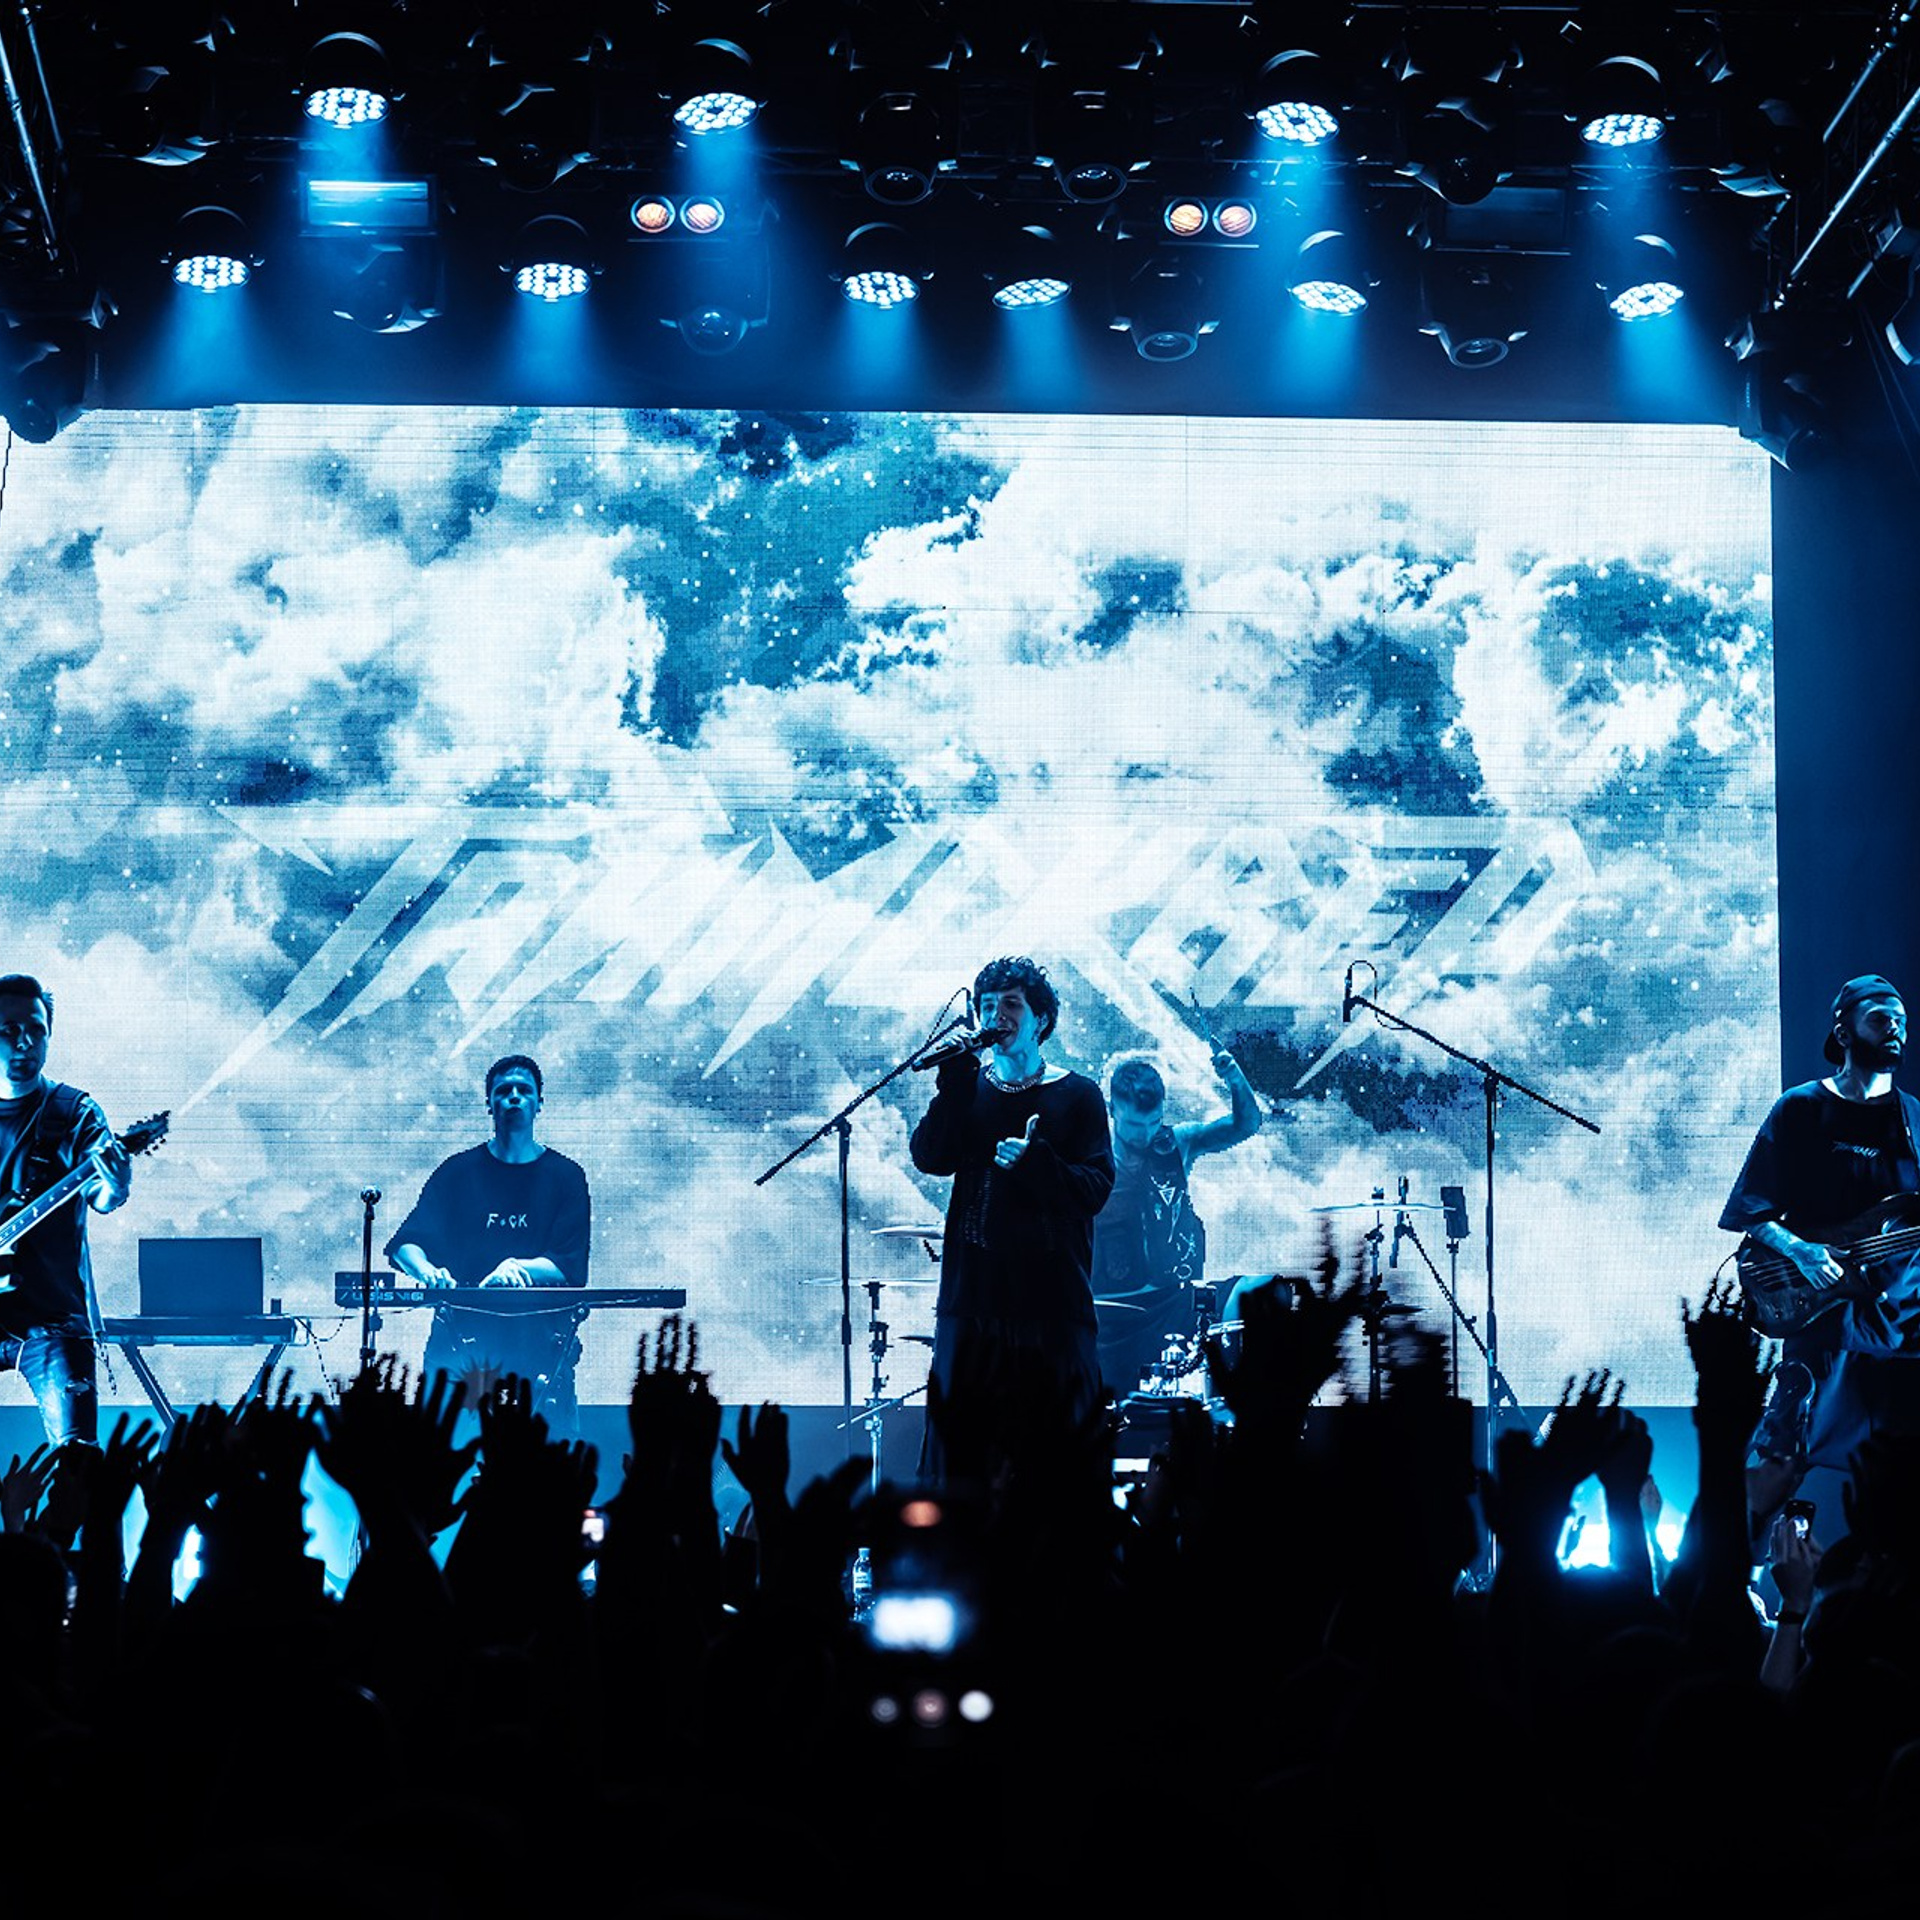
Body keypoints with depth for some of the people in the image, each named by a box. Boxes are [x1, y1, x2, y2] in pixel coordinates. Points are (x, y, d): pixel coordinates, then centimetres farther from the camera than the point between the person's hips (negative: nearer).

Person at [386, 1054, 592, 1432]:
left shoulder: (565, 1177, 9)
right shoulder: (458, 1172, 10)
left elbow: (573, 1267, 0)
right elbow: (405, 1244, 4)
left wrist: (518, 1268, -19)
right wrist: (428, 1271, -18)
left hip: (539, 1336, 0)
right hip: (461, 1331, 0)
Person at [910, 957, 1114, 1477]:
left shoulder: (1077, 1096, 4)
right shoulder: (968, 1091, 13)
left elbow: (1095, 1189, -5)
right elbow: (930, 1156, -4)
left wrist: (1035, 1162, -21)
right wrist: (957, 1074, -9)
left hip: (1053, 1302, -2)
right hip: (974, 1298, 2)